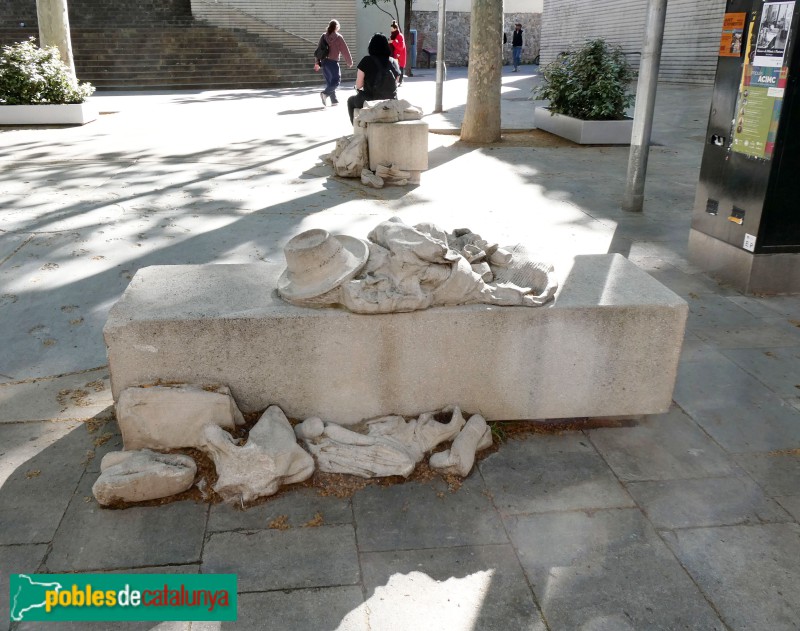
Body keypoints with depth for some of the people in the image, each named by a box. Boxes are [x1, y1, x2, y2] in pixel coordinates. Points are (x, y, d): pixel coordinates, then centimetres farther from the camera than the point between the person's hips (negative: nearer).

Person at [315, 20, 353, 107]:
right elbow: (345, 51, -2)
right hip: (333, 62, -6)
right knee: (336, 81, -2)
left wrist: (317, 62, 14)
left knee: (329, 81, 14)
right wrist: (350, 62, 8)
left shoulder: (324, 36, 8)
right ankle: (325, 93, -23)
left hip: (323, 61, 6)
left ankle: (334, 100, 17)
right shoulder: (338, 37, -6)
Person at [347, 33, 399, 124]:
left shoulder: (366, 60, -13)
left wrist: (358, 88, 12)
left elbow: (358, 85, -10)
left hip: (370, 102, -4)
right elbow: (395, 83, 9)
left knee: (351, 101, 30)